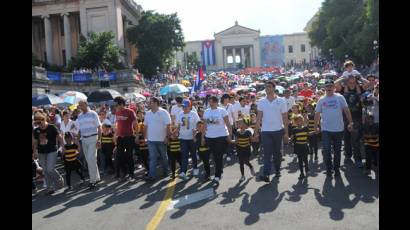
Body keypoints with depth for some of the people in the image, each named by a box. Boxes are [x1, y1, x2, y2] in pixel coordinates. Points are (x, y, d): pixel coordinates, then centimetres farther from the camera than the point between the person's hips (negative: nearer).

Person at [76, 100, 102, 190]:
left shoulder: (93, 114, -4)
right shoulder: (79, 116, 11)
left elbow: (99, 127, -6)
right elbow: (79, 130, 14)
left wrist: (99, 140, -13)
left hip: (93, 138, -6)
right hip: (84, 139, 6)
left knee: (91, 159, -12)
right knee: (89, 160, 10)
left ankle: (93, 180, -5)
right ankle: (96, 177, 23)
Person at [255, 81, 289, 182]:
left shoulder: (281, 101, -1)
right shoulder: (261, 102, 3)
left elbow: (285, 118, 0)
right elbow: (259, 117, 4)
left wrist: (286, 133, -3)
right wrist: (256, 132, -2)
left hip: (278, 130, 0)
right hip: (265, 131, 0)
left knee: (277, 153, 12)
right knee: (267, 153, -6)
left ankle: (277, 170, 29)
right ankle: (266, 174, -10)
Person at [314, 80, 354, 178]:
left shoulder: (340, 97, 0)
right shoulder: (321, 100, 3)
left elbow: (346, 110, 1)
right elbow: (317, 114, 7)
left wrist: (350, 122, -5)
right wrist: (316, 126, 5)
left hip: (338, 129, 0)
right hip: (326, 129, 0)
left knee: (337, 151, 10)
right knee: (326, 151, -3)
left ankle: (336, 169, 25)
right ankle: (329, 169, 14)